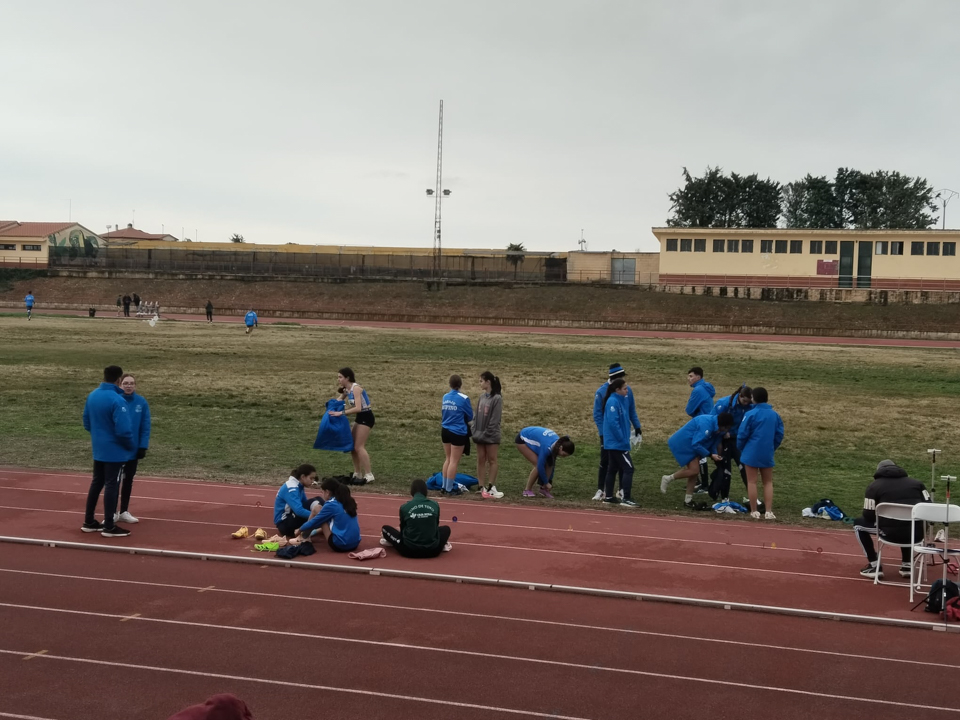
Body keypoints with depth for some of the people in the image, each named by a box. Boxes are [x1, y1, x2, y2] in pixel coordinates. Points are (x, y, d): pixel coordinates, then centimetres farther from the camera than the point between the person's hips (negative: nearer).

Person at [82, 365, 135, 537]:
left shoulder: (92, 396, 3)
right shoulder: (116, 400, -23)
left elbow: (86, 423, 13)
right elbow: (123, 430, -24)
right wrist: (132, 446, -7)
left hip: (98, 449, 8)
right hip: (114, 451, -8)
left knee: (96, 483, 17)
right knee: (112, 486, -1)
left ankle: (89, 522, 25)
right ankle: (109, 527, 5)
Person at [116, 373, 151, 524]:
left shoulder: (142, 402, -6)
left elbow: (145, 426, -2)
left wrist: (143, 447, -7)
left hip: (133, 449, 3)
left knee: (128, 480, 13)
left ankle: (124, 512, 23)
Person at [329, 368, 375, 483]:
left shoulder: (356, 388, -22)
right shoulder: (347, 389, 6)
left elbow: (358, 408, -31)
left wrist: (341, 413, -32)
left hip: (366, 417, -9)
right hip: (359, 417, 9)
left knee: (359, 447, -10)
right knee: (353, 446, 10)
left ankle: (369, 475, -5)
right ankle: (357, 474, 19)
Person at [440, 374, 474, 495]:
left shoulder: (445, 397, 5)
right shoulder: (464, 398, -11)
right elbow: (470, 417, -1)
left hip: (445, 430, 6)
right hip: (458, 432, -6)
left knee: (448, 459, 17)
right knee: (454, 461, 2)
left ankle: (445, 486, 21)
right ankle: (450, 489, 6)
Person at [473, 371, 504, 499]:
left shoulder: (497, 399, -12)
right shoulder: (482, 397, 7)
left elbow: (495, 419, -14)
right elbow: (477, 416, 11)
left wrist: (486, 433, -15)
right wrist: (475, 431, 2)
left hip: (491, 436, -6)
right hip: (480, 435, 7)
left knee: (492, 461, 2)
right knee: (481, 460, 8)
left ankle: (490, 487, 5)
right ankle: (482, 487, 12)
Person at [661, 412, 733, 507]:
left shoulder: (715, 425, 0)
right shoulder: (706, 424, -29)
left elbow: (713, 442, 10)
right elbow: (696, 444, -27)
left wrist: (714, 453, -8)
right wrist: (710, 454, -22)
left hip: (690, 444, 10)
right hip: (683, 443, -10)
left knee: (693, 470, 7)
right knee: (694, 470, -14)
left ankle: (688, 500, 15)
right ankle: (668, 479, 1)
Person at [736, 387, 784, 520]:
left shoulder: (751, 414, -12)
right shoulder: (775, 415, 1)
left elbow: (742, 434, -10)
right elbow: (779, 434, 6)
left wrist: (740, 448, 8)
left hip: (751, 453, -4)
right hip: (767, 454, 4)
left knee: (752, 482, 5)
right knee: (768, 482, 13)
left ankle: (754, 511, 7)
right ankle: (768, 511, 7)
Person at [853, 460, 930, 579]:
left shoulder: (874, 486, 10)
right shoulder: (916, 483, 20)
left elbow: (869, 516, 4)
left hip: (892, 533, -4)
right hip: (917, 534, 4)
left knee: (858, 524, 23)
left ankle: (874, 566, 16)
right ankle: (907, 565, 29)